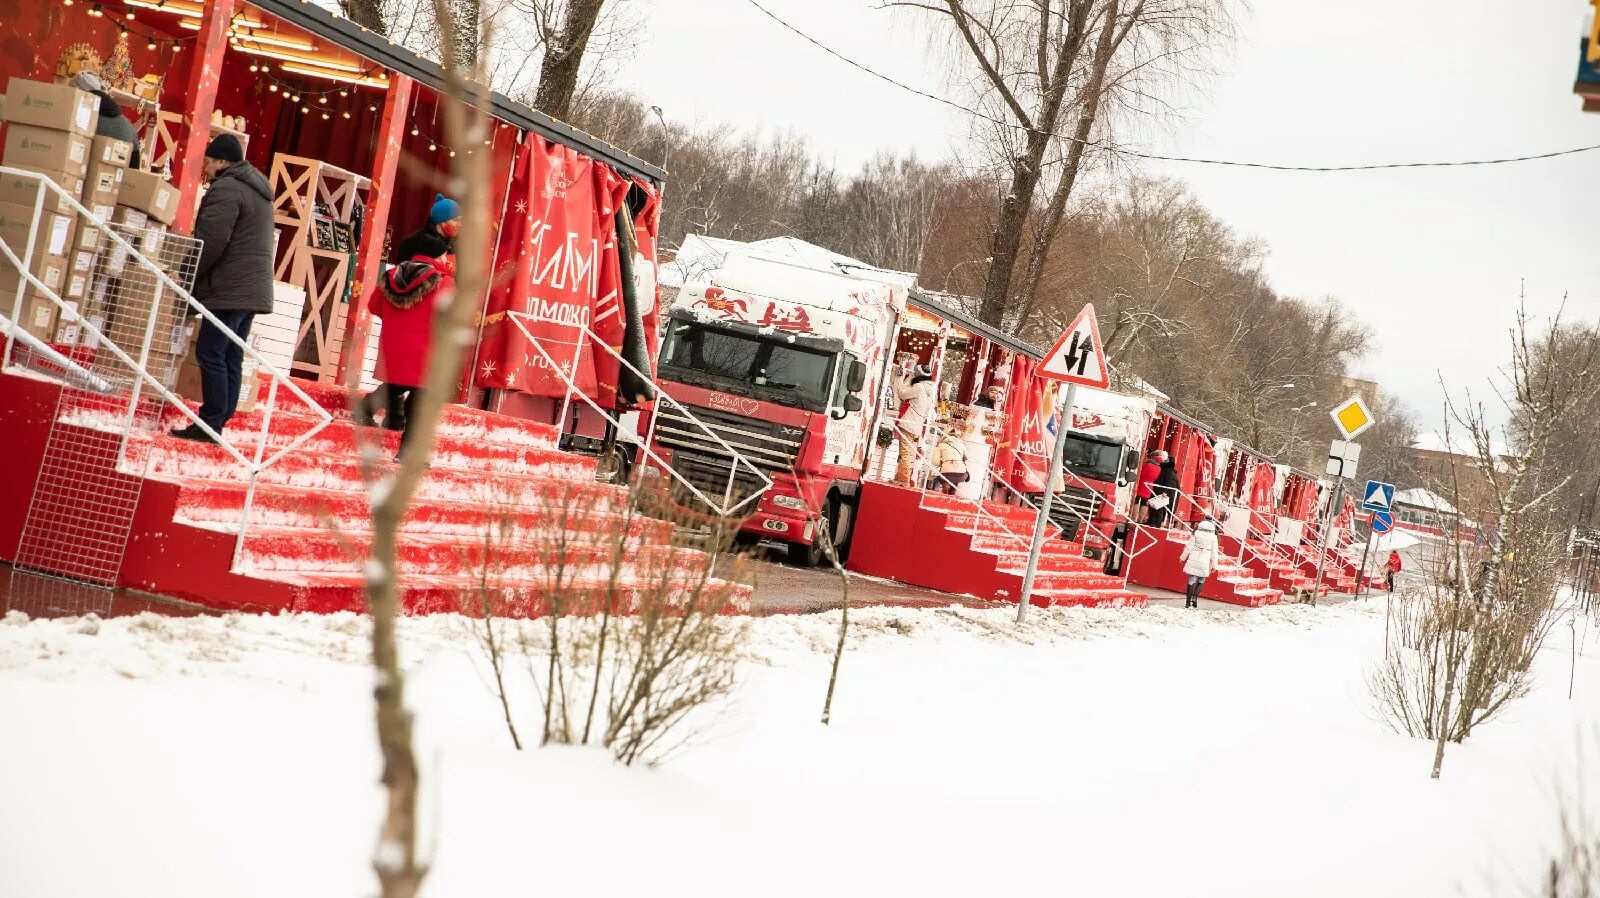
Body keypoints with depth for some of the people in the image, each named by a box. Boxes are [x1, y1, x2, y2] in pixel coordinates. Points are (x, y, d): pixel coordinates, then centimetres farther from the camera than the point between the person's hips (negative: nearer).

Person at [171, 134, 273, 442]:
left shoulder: (225, 189, -11)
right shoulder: (256, 189, 21)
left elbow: (210, 242, -19)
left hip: (230, 290, -10)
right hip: (253, 289, 10)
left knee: (211, 354, -8)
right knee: (231, 359, 9)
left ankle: (210, 424, -10)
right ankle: (218, 423, 11)